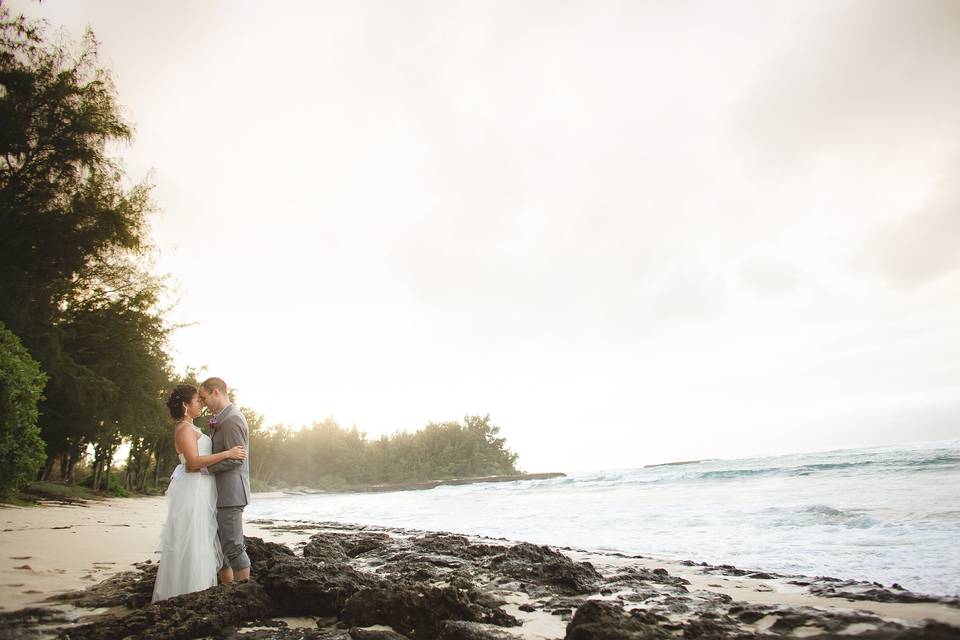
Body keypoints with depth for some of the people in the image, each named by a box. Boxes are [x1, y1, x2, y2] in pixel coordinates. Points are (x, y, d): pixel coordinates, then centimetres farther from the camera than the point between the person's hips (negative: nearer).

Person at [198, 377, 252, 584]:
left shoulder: (231, 420, -16)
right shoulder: (222, 420, 18)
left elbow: (235, 458, -21)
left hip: (230, 492, -11)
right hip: (221, 492, 11)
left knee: (233, 546, -4)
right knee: (217, 544, 15)